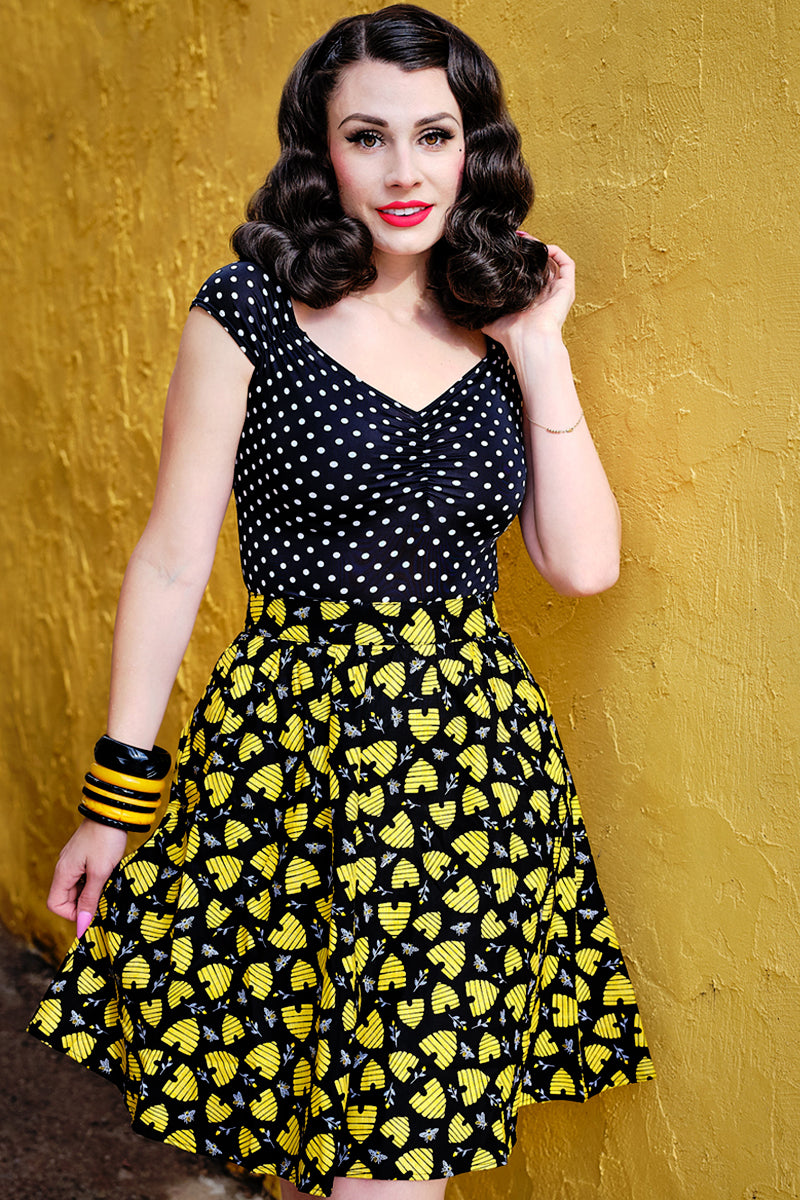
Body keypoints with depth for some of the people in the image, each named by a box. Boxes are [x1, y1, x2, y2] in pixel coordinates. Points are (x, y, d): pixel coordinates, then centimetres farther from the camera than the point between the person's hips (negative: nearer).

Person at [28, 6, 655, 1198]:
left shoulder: (503, 331, 8)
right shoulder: (249, 310, -2)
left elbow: (584, 564, 2)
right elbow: (172, 561, -2)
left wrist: (541, 351, 0)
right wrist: (116, 795, -2)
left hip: (471, 742, 3)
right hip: (289, 738, -2)